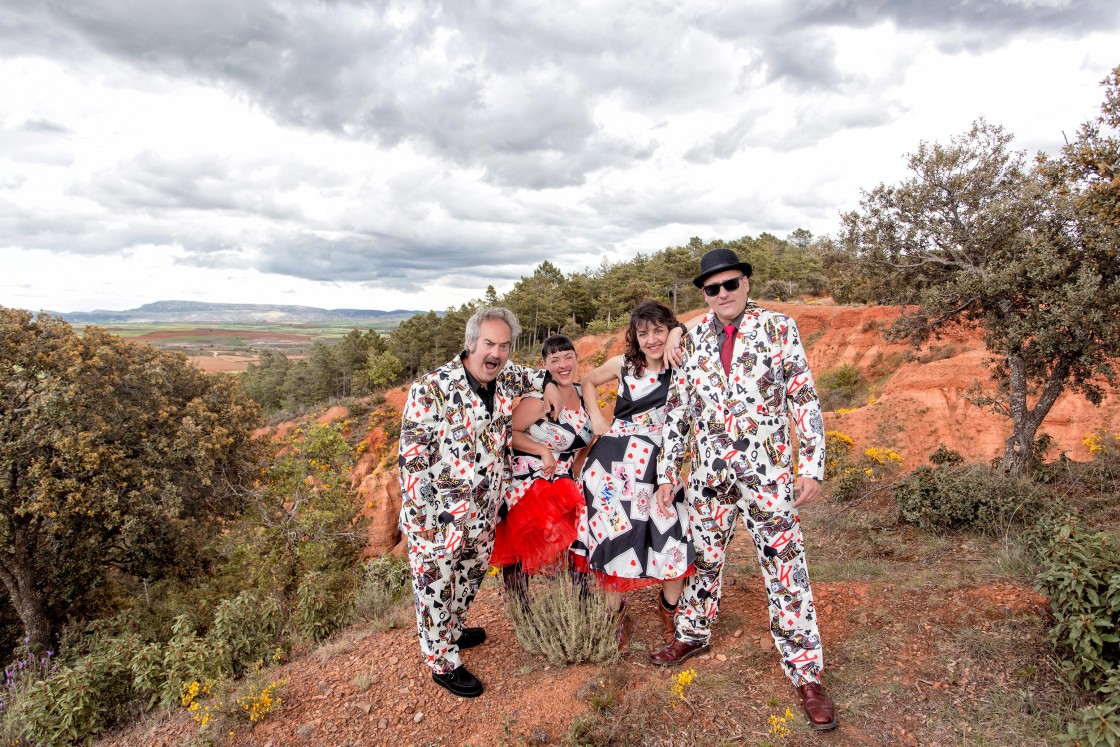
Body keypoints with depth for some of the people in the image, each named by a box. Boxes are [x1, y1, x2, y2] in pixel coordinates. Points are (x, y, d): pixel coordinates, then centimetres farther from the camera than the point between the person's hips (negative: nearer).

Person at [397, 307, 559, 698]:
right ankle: (443, 663, 33)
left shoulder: (505, 379, -3)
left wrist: (548, 383, 5)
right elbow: (412, 459, -20)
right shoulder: (432, 388, -24)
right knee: (437, 589, 11)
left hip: (483, 515, 7)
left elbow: (525, 374, 24)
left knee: (469, 578, 26)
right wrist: (420, 521, -20)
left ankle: (452, 633, 52)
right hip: (437, 518, -7)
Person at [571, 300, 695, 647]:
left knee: (672, 539, -2)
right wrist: (596, 418, 8)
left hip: (660, 465, -1)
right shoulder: (623, 364, 2)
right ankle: (618, 616, 31)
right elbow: (588, 382, 17)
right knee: (612, 535, 9)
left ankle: (668, 610, 29)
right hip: (615, 460, 2)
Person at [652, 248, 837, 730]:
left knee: (786, 571, 2)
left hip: (768, 473, -3)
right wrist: (667, 472, 5)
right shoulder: (694, 337, 4)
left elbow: (804, 399, -3)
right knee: (703, 558, 17)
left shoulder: (778, 327, -3)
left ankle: (806, 676, 17)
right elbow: (678, 407, 6)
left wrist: (811, 467, -9)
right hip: (708, 472, 3)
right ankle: (693, 634, 40)